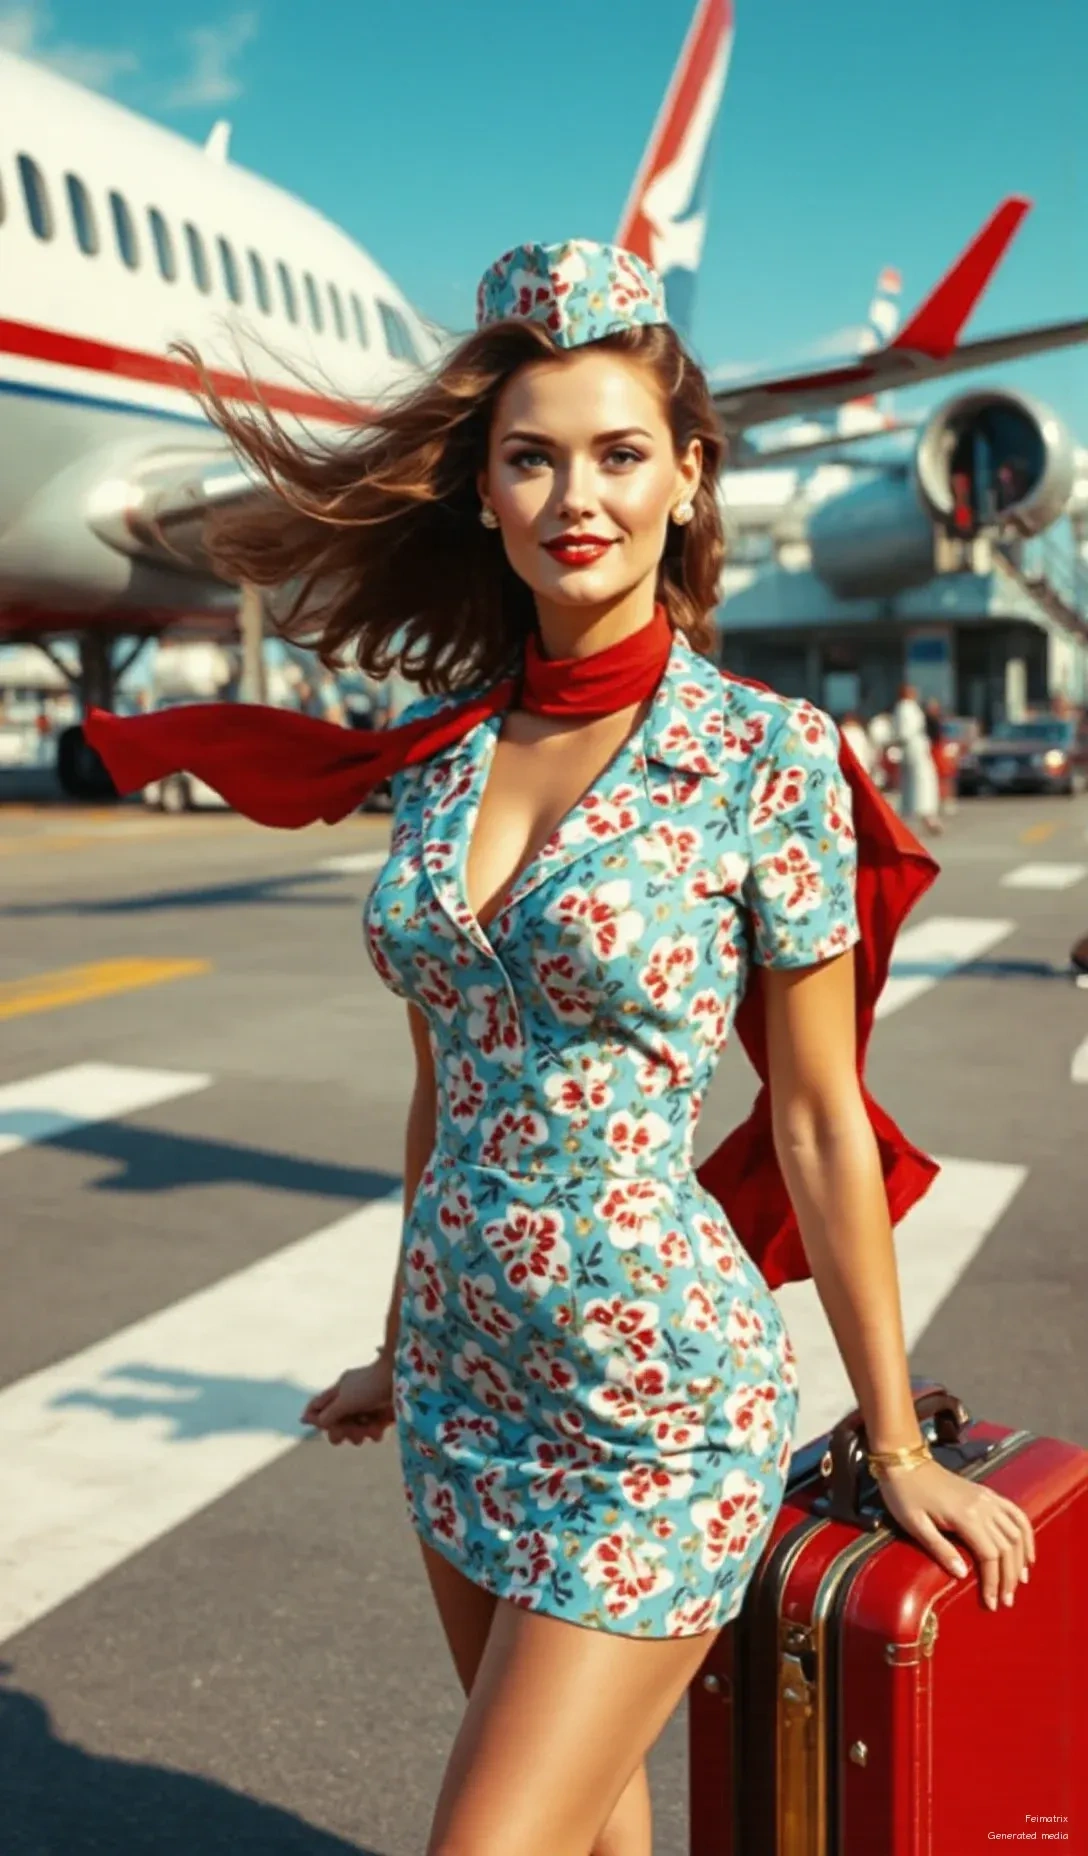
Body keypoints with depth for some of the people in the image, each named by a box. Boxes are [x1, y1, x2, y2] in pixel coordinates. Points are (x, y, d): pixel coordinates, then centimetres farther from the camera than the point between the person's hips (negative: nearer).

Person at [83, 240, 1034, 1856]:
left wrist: (897, 1442, 0)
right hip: (467, 1384, 6)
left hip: (662, 1404, -5)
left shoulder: (766, 755, -13)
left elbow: (820, 1120, -7)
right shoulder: (436, 747, 2)